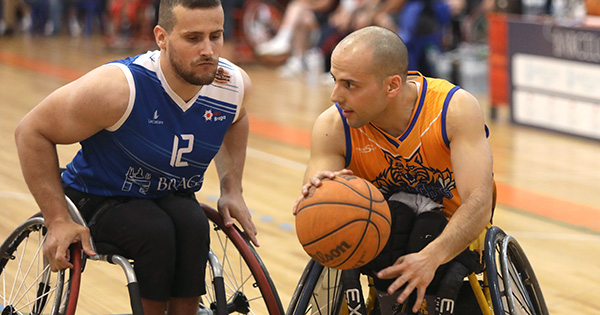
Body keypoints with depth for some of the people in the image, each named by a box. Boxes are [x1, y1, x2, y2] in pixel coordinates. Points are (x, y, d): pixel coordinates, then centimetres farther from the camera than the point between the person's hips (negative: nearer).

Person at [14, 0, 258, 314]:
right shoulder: (120, 88, -30)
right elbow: (32, 131, -19)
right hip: (100, 199, -4)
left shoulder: (236, 85, -13)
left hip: (172, 197, 4)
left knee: (193, 228, -30)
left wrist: (232, 189, 3)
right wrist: (58, 220, -22)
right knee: (156, 233, -34)